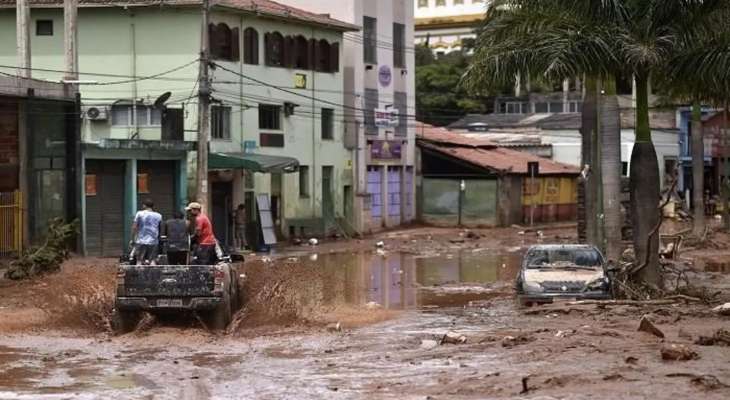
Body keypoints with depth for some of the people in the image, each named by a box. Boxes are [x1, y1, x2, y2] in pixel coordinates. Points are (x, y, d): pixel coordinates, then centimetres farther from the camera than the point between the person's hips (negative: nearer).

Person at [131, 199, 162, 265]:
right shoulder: (158, 216, 7)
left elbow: (134, 228, -2)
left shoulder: (139, 214, 0)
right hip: (153, 242, 2)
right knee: (153, 260, 0)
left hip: (141, 241, -2)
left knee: (139, 260, 1)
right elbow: (160, 229, 10)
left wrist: (133, 239, 6)